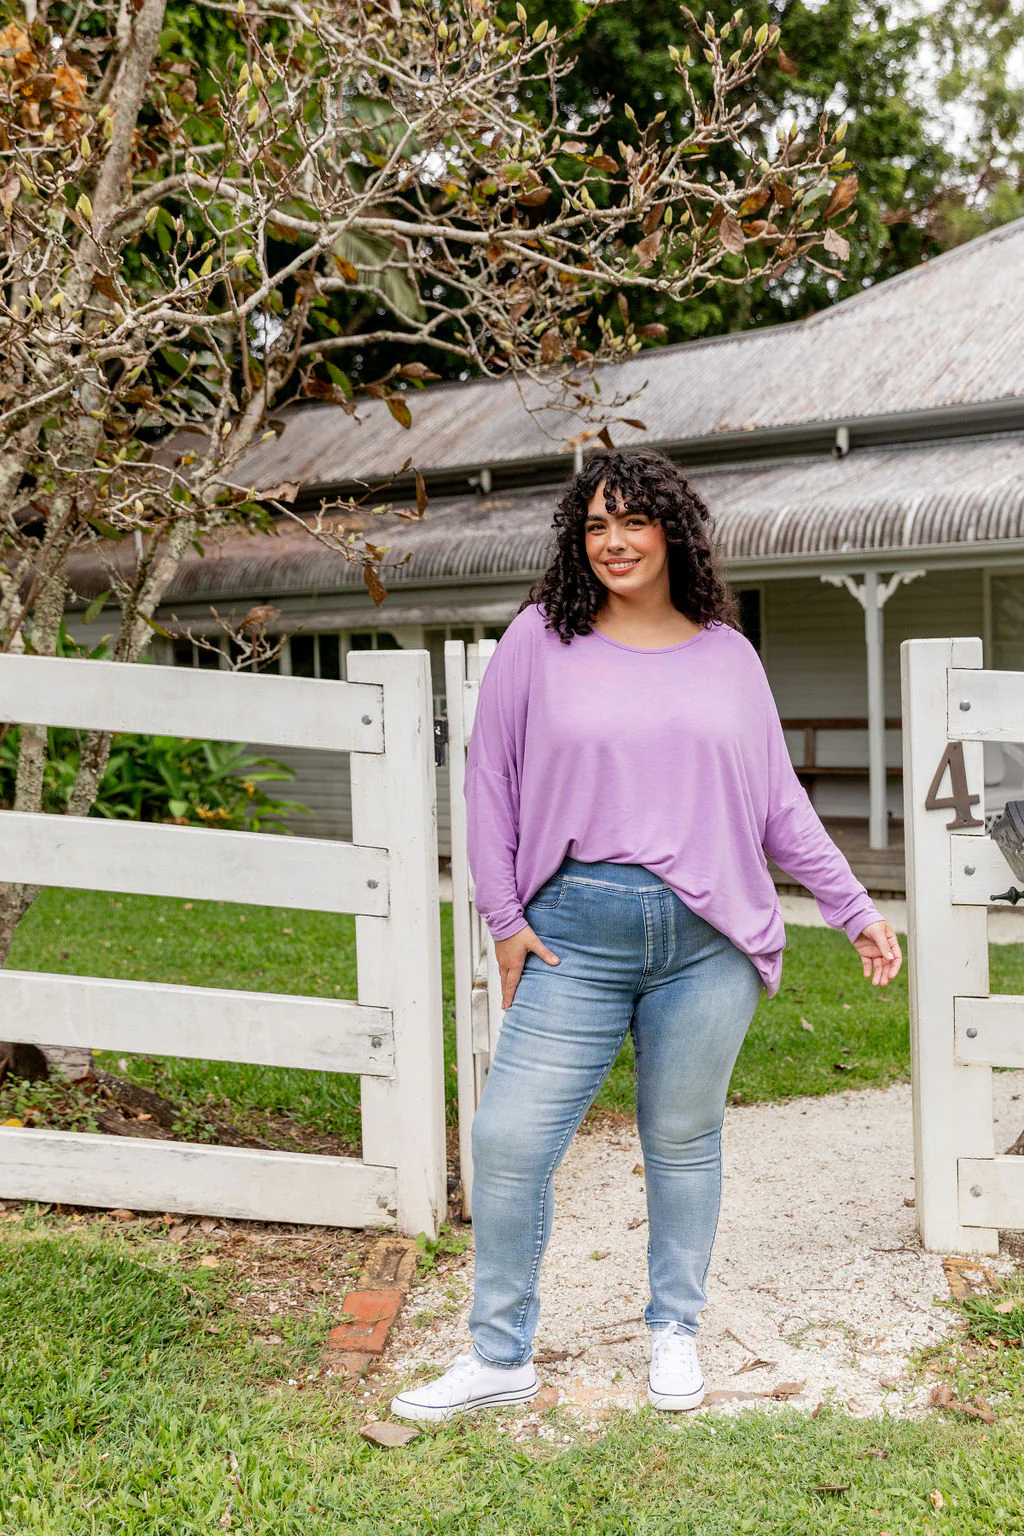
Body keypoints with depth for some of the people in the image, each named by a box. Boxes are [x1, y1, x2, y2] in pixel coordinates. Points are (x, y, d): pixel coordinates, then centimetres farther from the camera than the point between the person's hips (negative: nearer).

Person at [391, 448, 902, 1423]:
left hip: (708, 938, 1)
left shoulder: (727, 654, 10)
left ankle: (675, 1334, 34)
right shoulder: (539, 640, 4)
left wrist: (856, 911, 13)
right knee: (507, 1140, -2)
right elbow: (491, 782, 8)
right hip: (575, 932, -1)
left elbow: (779, 804, 14)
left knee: (683, 1140, 11)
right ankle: (498, 1356, 18)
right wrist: (505, 919, 2)